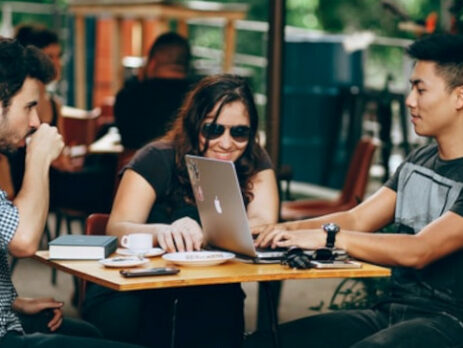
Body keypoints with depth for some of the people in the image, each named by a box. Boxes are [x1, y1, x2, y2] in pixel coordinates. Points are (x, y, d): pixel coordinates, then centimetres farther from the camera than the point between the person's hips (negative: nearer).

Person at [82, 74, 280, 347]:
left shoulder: (254, 163, 1)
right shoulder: (157, 160, -7)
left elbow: (264, 225, -15)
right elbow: (116, 229, -18)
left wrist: (199, 234, -33)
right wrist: (163, 232, -41)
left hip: (209, 294, 1)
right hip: (136, 289, -1)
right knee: (123, 316, -34)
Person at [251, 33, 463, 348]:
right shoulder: (418, 161, 16)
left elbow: (419, 252, -23)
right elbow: (356, 221, 12)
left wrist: (327, 236, -25)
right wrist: (286, 230, -5)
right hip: (391, 310, 8)